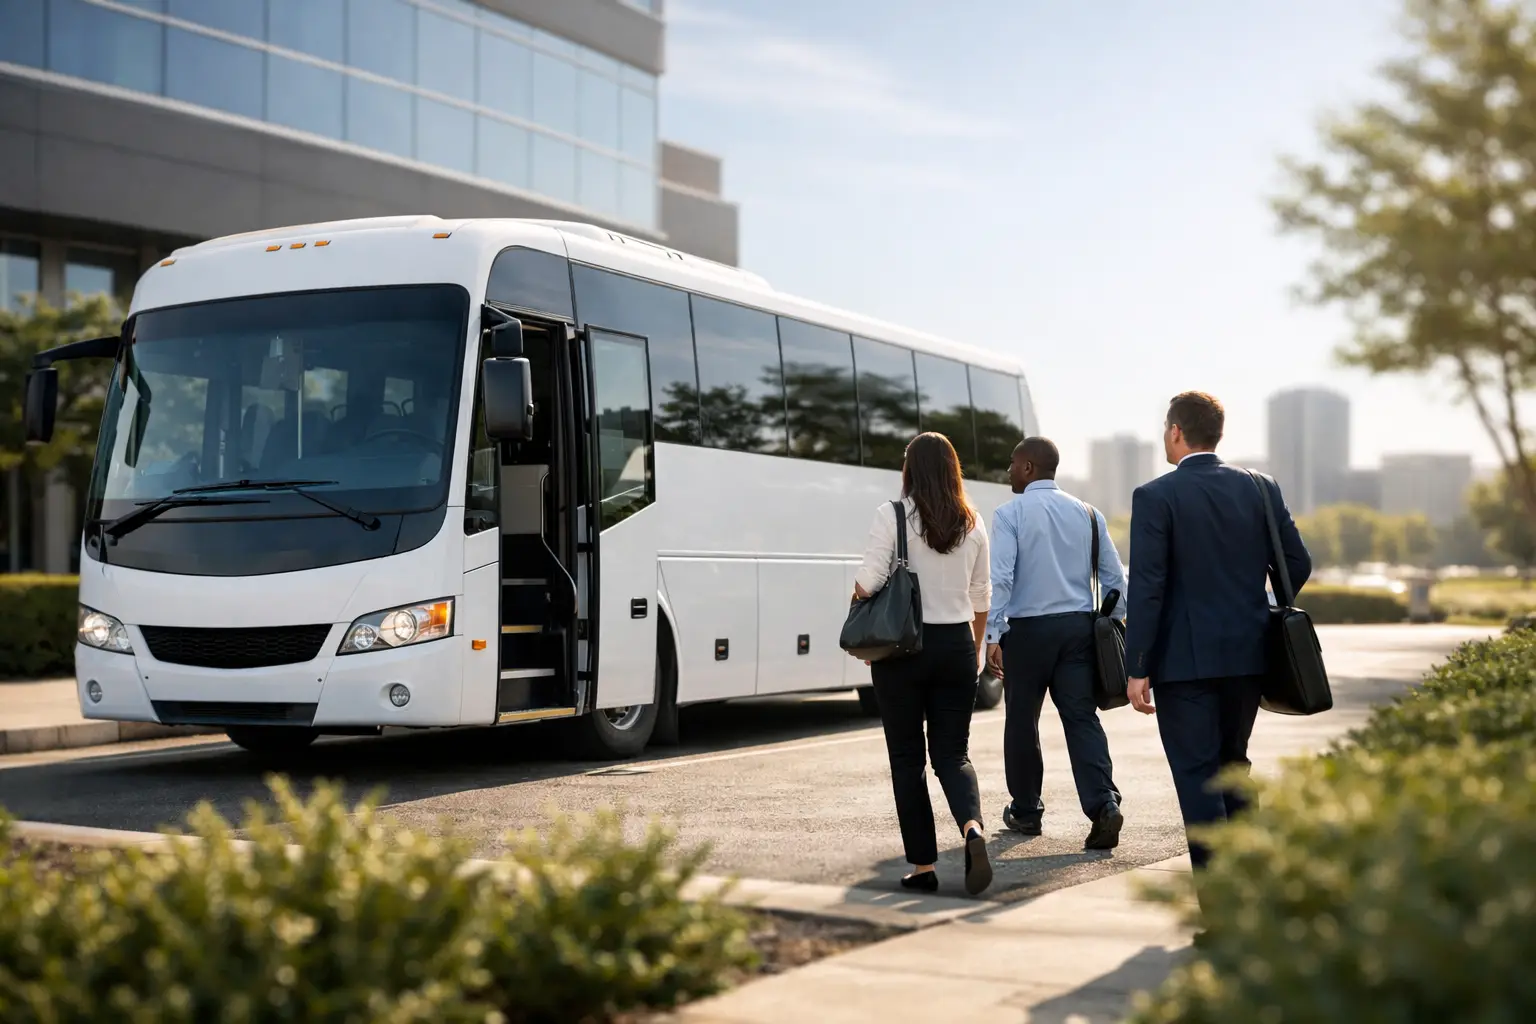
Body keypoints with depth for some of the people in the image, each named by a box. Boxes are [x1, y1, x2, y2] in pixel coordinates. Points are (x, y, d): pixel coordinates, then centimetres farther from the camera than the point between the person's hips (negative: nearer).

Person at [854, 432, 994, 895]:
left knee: (907, 758, 7)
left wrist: (857, 598, 6)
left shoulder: (892, 515, -9)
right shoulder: (972, 523, 5)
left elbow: (869, 580, -16)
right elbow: (981, 596, 11)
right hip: (956, 645, 3)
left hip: (902, 647, -3)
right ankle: (973, 829, -19)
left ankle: (923, 866, 8)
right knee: (953, 753, 9)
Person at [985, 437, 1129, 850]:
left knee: (1022, 720, 10)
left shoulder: (1011, 514, -6)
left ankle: (1025, 811, 21)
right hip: (1079, 626, 4)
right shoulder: (1087, 514, 9)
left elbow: (999, 578, -15)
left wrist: (993, 635, -15)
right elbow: (1114, 577, 9)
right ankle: (1104, 804, -15)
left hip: (1028, 629, -4)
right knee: (1082, 718, 1)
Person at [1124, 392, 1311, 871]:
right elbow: (1297, 565, 6)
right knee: (1233, 765, 21)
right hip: (1248, 655, 6)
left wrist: (1137, 669, -13)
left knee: (1197, 774, 0)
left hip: (1186, 659, -5)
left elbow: (1147, 588, -15)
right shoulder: (1259, 489, 4)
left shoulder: (1156, 496, -10)